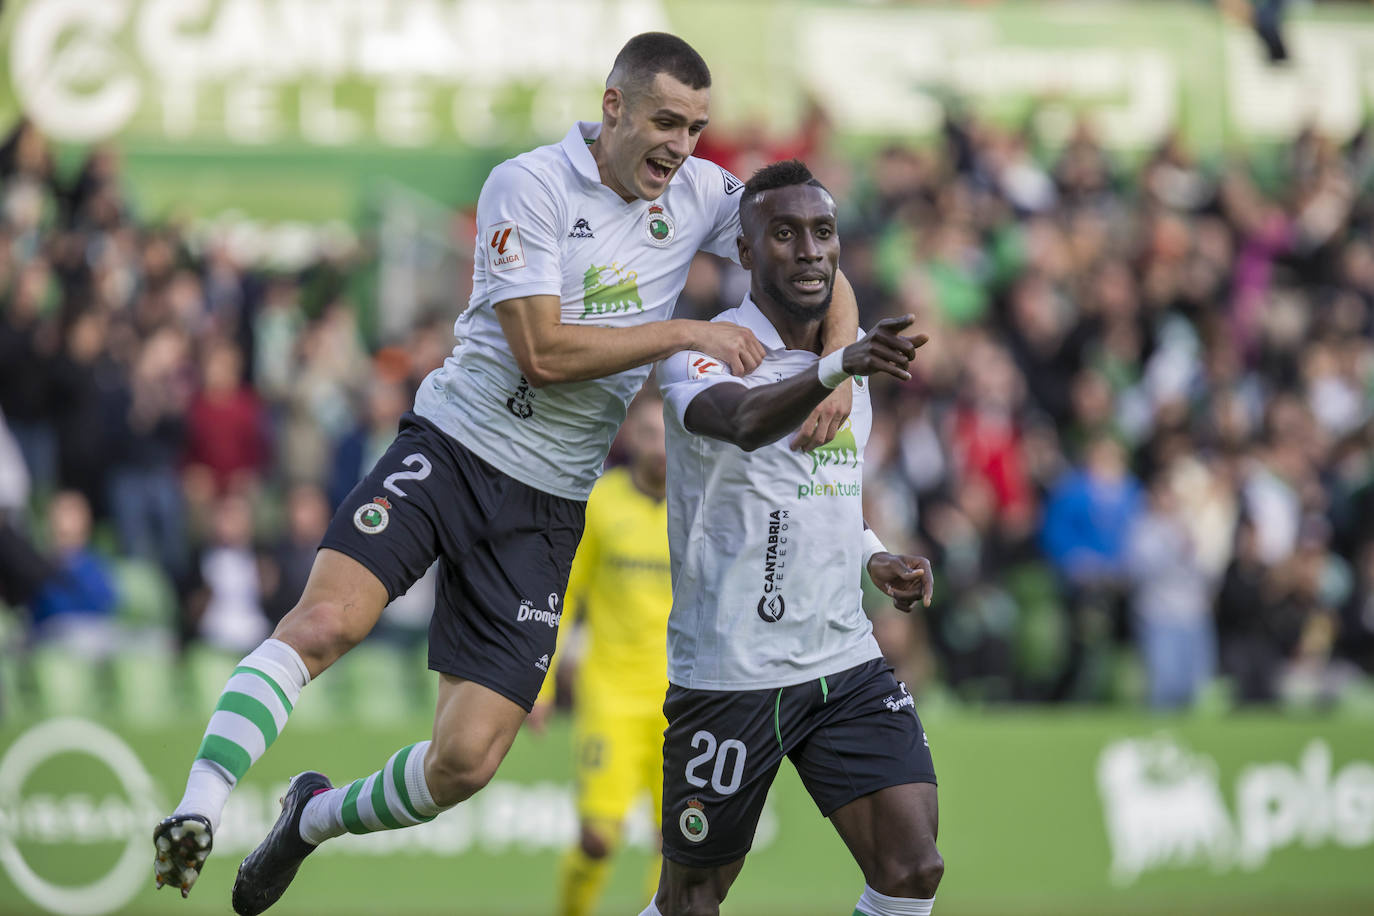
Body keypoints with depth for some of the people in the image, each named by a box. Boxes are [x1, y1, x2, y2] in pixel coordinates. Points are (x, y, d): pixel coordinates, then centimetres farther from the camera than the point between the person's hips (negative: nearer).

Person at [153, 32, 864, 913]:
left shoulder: (700, 195, 4)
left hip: (548, 507, 4)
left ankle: (316, 819, 22)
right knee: (325, 619, -28)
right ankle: (197, 816, -23)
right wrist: (685, 333, -18)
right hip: (453, 448, -4)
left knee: (469, 758, -5)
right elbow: (543, 351, -16)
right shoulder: (529, 186, -11)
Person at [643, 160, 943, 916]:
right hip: (730, 674, -5)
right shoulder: (706, 353, -12)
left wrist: (871, 556, 8)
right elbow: (745, 421, -37)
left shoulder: (850, 350, 11)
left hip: (845, 660, 5)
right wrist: (837, 368, -55)